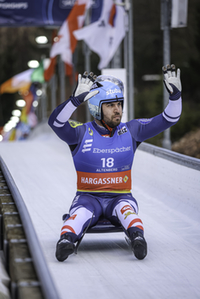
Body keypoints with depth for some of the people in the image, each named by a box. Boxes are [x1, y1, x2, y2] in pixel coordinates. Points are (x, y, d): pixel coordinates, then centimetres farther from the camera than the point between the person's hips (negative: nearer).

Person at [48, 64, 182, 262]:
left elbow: (167, 119, 5)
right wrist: (77, 98, -39)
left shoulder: (130, 131, 5)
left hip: (120, 198, 2)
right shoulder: (81, 133, -4)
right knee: (81, 214, -34)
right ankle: (66, 240, -59)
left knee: (126, 209, -33)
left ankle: (137, 238, -59)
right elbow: (56, 122, -24)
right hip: (88, 197, -1)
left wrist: (175, 95, -13)